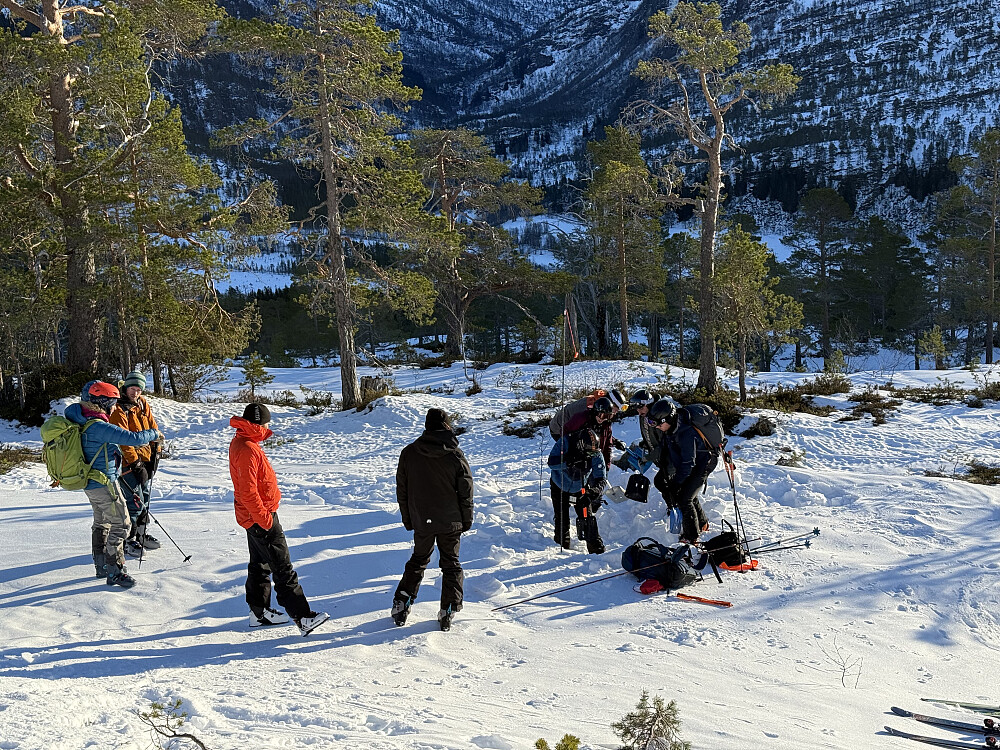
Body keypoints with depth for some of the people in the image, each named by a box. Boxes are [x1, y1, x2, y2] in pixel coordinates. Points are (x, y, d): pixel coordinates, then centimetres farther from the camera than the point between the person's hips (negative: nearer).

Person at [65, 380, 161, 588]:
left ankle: (101, 566, 35)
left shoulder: (82, 423, 3)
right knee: (120, 526, 0)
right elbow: (133, 438, -30)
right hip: (105, 485, -10)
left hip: (90, 485, 10)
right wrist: (154, 434, -14)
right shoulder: (98, 427, -26)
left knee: (101, 524, 23)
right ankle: (114, 571, 5)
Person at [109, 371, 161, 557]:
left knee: (145, 498, 17)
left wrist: (155, 453, 5)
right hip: (128, 463, -8)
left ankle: (141, 533, 31)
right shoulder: (118, 409, -15)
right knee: (135, 501, -8)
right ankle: (127, 540, 3)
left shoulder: (143, 404, 9)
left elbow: (153, 428, 14)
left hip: (146, 459, 8)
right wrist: (135, 463, -23)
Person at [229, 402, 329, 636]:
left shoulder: (241, 443, 9)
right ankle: (303, 617, -4)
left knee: (260, 564, 19)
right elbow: (248, 492, -27)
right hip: (260, 517, -11)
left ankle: (259, 612, 29)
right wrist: (264, 518, -23)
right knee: (283, 569, -7)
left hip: (255, 517, 11)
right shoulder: (247, 450, -24)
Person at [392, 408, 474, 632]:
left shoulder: (409, 453, -4)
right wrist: (466, 521, 7)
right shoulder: (456, 455, -10)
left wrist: (408, 519, 14)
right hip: (450, 522, -1)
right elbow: (466, 492, -4)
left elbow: (402, 490, 3)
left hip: (421, 522, 2)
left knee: (418, 561, 20)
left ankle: (402, 602, 14)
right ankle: (448, 611, 8)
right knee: (451, 564, 12)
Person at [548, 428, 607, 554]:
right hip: (559, 486, -1)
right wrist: (568, 462, -52)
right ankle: (562, 544, 25)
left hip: (581, 489, 1)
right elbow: (552, 463, -36)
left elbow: (601, 480, -25)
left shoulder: (596, 455, -26)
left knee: (587, 517, -9)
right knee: (561, 518, 1)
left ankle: (596, 548, 1)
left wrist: (596, 491, -47)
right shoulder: (565, 442, -31)